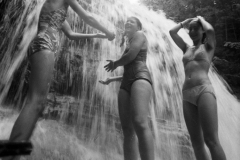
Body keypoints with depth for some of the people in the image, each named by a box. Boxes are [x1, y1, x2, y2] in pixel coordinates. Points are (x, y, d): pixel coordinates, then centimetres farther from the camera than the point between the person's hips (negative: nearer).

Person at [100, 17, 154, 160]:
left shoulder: (139, 34, 14)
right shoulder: (129, 45, 36)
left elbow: (131, 55, -5)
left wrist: (115, 64, 12)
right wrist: (112, 79, 37)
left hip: (140, 79, -8)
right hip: (126, 84, 8)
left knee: (140, 123, -30)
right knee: (127, 129, -8)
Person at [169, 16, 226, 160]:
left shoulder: (208, 46, 15)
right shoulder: (187, 49, 26)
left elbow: (210, 30, -5)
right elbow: (172, 32, 24)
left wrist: (201, 19, 14)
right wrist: (186, 22, 31)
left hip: (204, 90, -5)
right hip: (187, 95, 5)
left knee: (211, 140, -15)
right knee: (196, 143, 0)